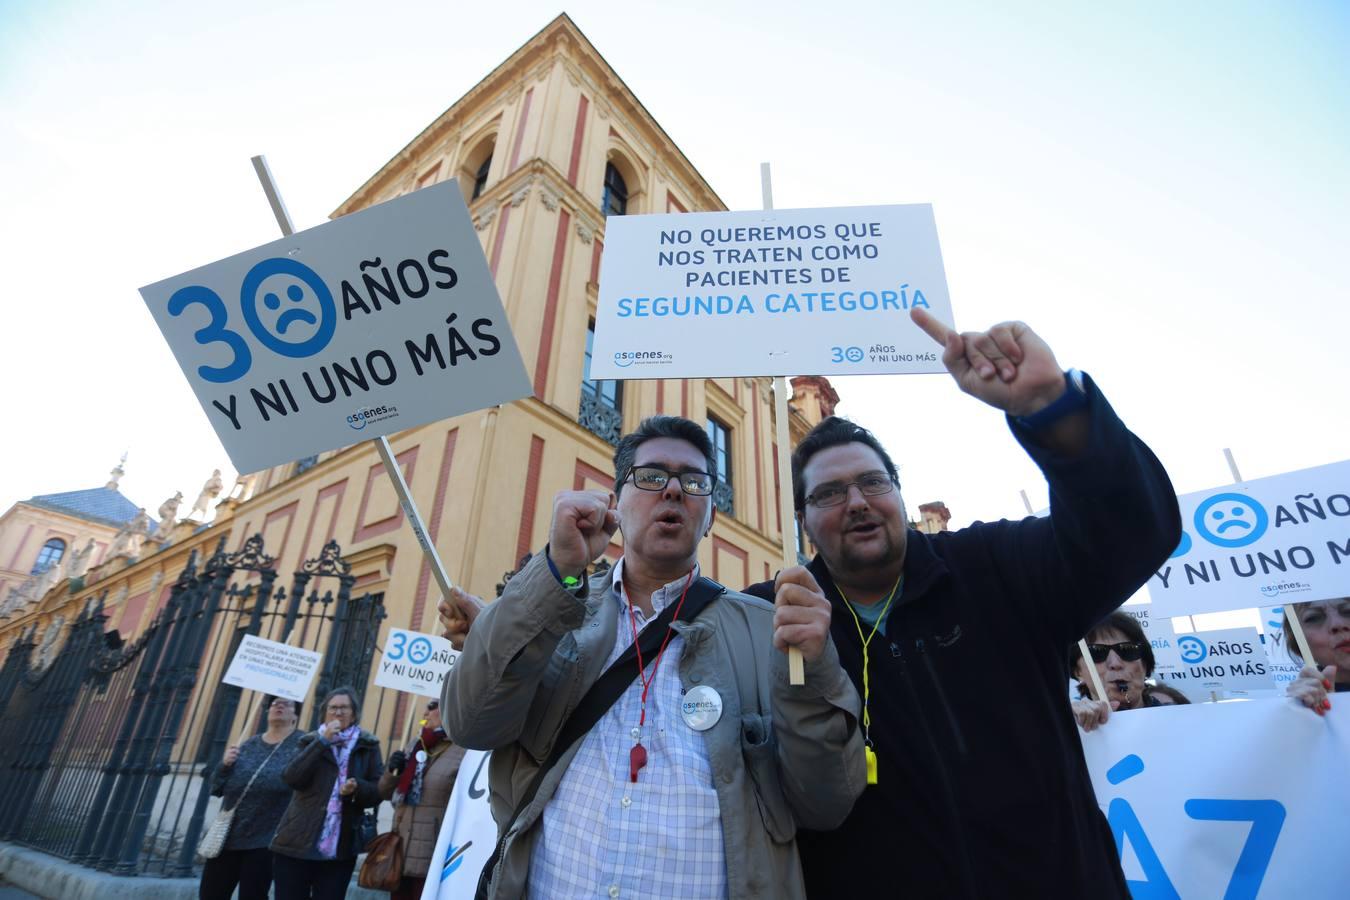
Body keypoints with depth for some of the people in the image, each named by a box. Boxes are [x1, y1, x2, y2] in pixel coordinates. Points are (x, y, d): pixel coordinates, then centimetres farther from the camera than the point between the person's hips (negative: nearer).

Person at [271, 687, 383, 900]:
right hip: (296, 843, 0)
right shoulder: (311, 741, 7)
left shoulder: (368, 746, 4)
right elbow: (292, 778, -10)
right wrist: (322, 741, -16)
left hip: (340, 850, 0)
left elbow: (377, 791, 2)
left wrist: (357, 788, -18)